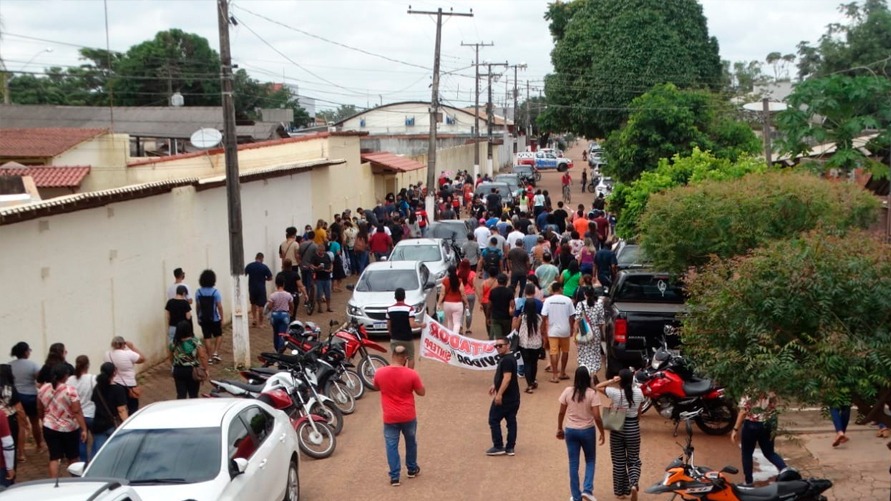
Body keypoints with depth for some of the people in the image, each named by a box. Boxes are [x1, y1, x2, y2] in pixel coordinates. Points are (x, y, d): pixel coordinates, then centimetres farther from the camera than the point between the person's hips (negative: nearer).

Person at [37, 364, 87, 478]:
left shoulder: (42, 389, -2)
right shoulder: (70, 390, -17)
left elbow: (40, 410, 9)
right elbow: (77, 412, -19)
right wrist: (84, 429, -16)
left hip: (50, 428, 3)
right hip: (69, 429, -2)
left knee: (54, 457, 5)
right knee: (72, 457, 16)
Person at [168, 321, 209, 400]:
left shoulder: (173, 343, -6)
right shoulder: (196, 342, -13)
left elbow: (170, 357, 6)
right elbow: (202, 356, -15)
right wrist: (205, 369, -5)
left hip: (178, 371, 1)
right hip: (193, 371, -1)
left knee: (181, 395, 7)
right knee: (193, 395, 12)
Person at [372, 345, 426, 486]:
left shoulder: (379, 373, -10)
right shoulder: (411, 374, -17)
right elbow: (422, 392, -5)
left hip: (390, 417, 0)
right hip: (408, 416, 0)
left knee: (392, 445, 10)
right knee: (411, 442, 21)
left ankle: (394, 477, 9)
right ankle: (412, 469, 36)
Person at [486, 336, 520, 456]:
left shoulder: (506, 360, -19)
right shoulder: (510, 358, 13)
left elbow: (507, 378, -26)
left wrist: (499, 394, -28)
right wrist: (495, 385, 29)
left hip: (504, 397, -10)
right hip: (514, 397, 10)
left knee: (494, 420, 1)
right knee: (511, 421, 9)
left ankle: (498, 447, 3)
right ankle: (510, 447, 13)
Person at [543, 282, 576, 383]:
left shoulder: (548, 300, -6)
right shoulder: (567, 300, -7)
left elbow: (544, 316, -8)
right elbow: (572, 316, -3)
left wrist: (544, 330, 3)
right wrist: (571, 328, 11)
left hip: (552, 330, -1)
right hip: (565, 330, 1)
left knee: (554, 352, 0)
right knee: (565, 351, 17)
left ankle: (555, 375, -4)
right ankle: (562, 373, 26)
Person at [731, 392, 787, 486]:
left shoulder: (748, 393, -16)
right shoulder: (770, 393, -2)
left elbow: (743, 412, -16)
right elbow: (773, 410, 6)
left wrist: (735, 429, -11)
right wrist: (773, 428, 19)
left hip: (751, 425, -4)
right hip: (767, 426, 4)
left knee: (747, 454, 12)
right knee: (769, 453, 19)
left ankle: (749, 482, 16)